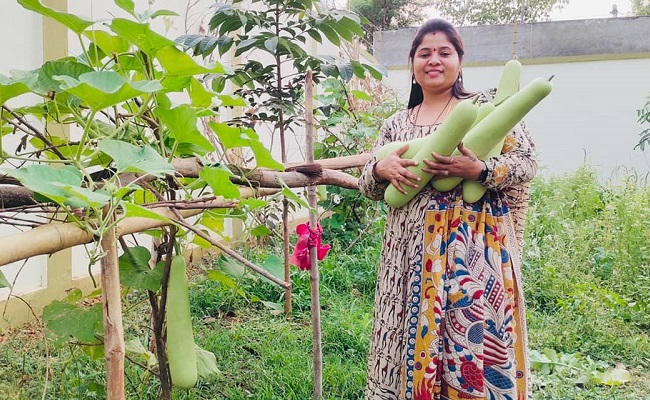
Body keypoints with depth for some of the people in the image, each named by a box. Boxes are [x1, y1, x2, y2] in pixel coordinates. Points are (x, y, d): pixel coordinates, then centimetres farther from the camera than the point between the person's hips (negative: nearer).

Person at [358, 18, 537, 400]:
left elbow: (528, 161, -2)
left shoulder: (485, 106, 3)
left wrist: (478, 170, -19)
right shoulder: (396, 124, 13)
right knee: (413, 338, 8)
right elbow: (368, 186, 13)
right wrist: (381, 169, -9)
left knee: (475, 335, -2)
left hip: (474, 247, -3)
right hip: (411, 250, 4)